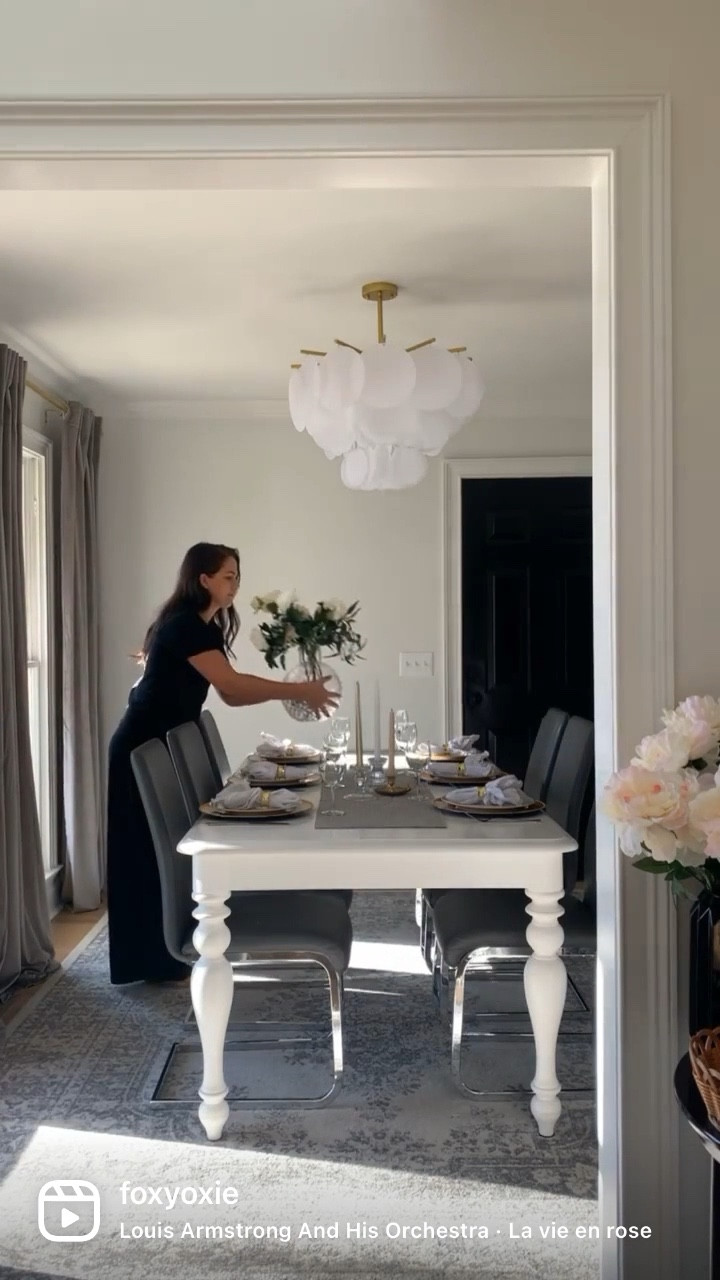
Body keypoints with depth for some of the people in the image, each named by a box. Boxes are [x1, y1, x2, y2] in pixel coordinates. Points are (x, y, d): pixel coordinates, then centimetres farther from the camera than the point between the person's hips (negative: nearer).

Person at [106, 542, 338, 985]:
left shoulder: (203, 627, 11)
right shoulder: (184, 625, -19)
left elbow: (230, 695, 6)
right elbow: (231, 685, -29)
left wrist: (293, 692, -3)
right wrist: (299, 690, -24)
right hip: (144, 751, -10)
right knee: (153, 852, -2)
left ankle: (166, 953, 25)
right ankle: (156, 961, 9)